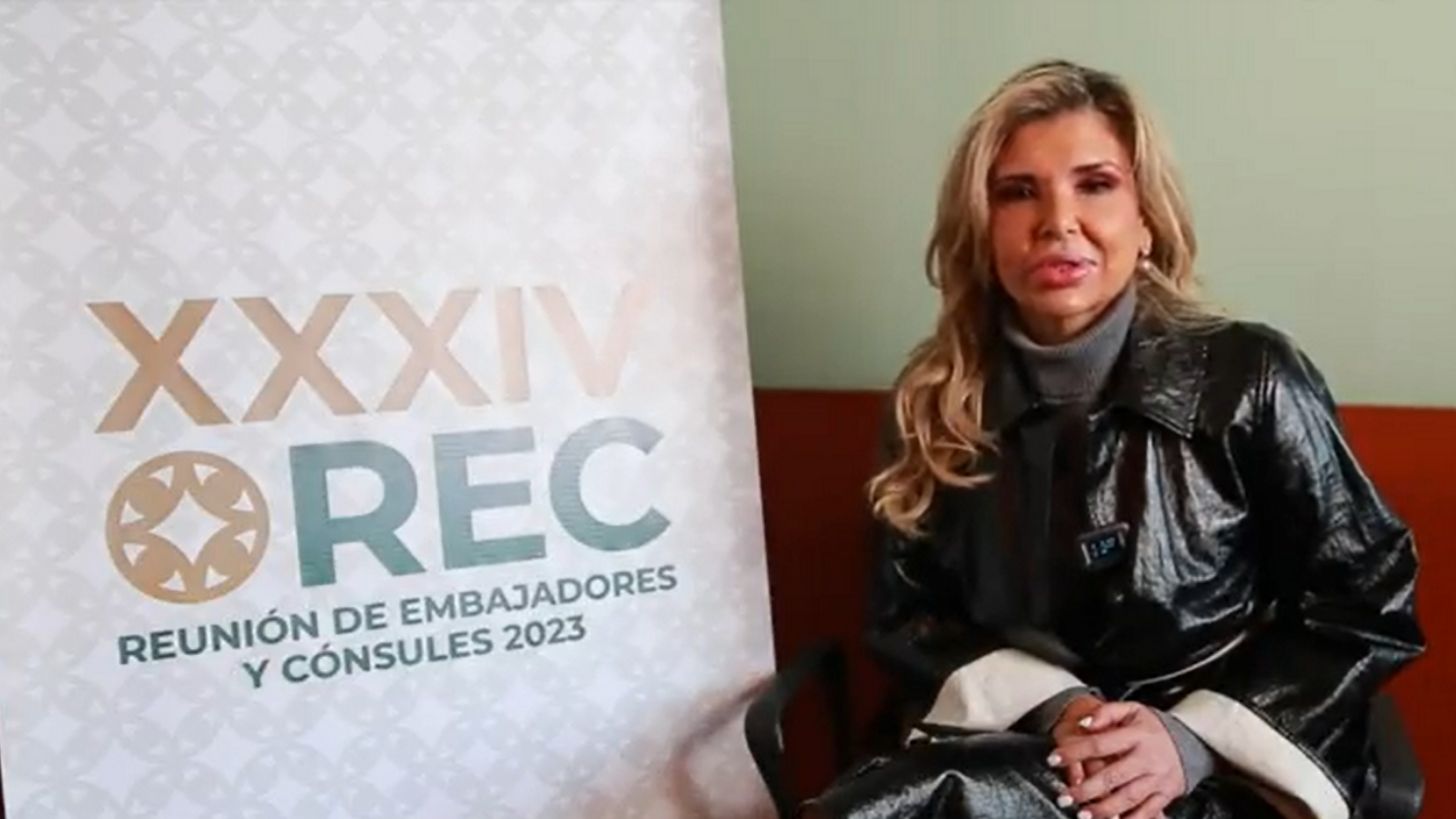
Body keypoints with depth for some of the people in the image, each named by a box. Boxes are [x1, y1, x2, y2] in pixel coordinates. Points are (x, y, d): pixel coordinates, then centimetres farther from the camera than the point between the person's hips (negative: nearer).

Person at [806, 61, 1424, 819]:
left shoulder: (1250, 378, -6)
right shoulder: (939, 397, 1)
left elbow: (1369, 607, -2)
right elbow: (906, 617, 4)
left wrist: (1193, 739, -14)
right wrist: (1049, 709, -13)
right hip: (1017, 748, 3)